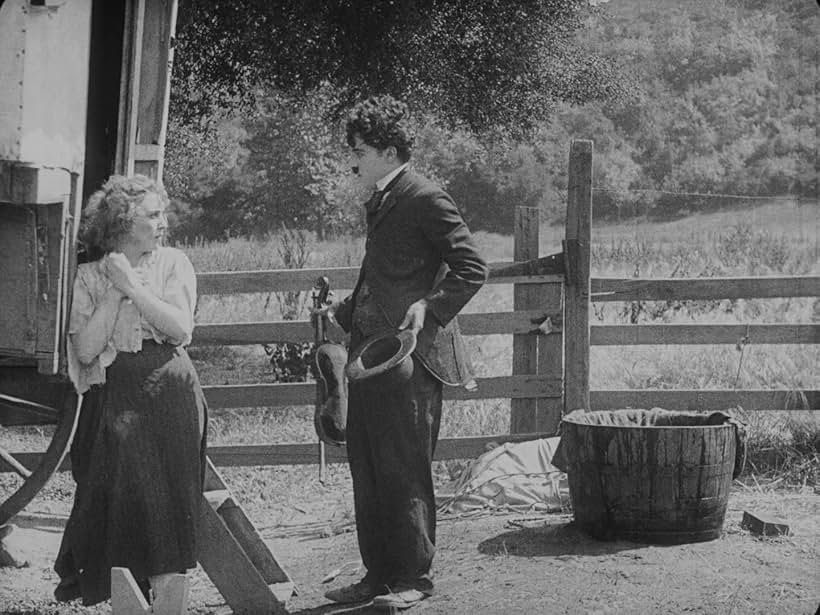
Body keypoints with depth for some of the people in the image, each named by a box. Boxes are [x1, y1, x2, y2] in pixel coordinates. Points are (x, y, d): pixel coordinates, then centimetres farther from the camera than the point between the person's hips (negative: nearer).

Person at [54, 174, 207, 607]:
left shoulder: (172, 264, 7)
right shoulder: (90, 276, 6)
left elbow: (180, 329, -8)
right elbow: (85, 350, -3)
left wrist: (133, 286, -10)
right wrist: (114, 293, -8)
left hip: (168, 394, 0)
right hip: (113, 400, 0)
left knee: (165, 502, -11)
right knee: (116, 502, -10)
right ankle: (124, 600, 0)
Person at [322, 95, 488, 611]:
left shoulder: (427, 200, -10)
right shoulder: (380, 202, 18)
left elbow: (472, 269, -12)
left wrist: (430, 308, -20)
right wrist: (344, 312, 16)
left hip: (410, 358, -9)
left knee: (406, 472, -3)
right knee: (367, 471, 11)